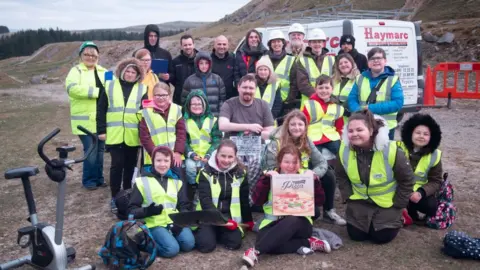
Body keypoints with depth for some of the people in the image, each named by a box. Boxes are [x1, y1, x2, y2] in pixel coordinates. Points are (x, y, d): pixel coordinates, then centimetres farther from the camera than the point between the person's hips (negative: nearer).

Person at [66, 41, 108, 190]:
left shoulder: (103, 72, 16)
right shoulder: (76, 71, -3)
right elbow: (72, 89, -21)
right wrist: (98, 91, -24)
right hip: (86, 120, -5)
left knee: (100, 149, 13)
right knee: (90, 150, -6)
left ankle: (98, 177, 25)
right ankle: (89, 180, 11)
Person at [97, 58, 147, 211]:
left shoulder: (142, 89, 5)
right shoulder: (110, 87, 4)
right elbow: (101, 110, 5)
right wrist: (101, 130, -1)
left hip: (133, 136, 1)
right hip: (115, 135, -1)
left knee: (130, 166, 11)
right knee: (117, 165, -3)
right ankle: (115, 197, 8)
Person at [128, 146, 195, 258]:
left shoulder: (177, 181, 15)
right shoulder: (142, 181, 4)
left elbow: (184, 206, 13)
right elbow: (132, 209, 2)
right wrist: (147, 211, -19)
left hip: (175, 222, 4)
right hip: (154, 224, -3)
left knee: (189, 243, -21)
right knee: (172, 249, -26)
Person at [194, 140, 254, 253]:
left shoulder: (240, 173, 2)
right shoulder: (206, 172, -7)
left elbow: (244, 199, 11)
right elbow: (205, 200, -14)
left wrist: (248, 221, 11)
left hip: (230, 216, 2)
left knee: (234, 243, -22)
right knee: (206, 245, -24)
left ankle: (219, 233, 10)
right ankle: (201, 232, 10)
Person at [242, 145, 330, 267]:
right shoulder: (271, 177, 6)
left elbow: (319, 202, -2)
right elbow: (257, 200, -7)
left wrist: (314, 180, -14)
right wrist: (266, 178, -16)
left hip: (299, 223, 0)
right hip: (274, 222, 1)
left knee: (292, 221, -37)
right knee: (263, 239, -32)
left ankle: (255, 251, -39)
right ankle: (307, 243, -20)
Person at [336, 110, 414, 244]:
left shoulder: (391, 150, -27)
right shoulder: (344, 150, -16)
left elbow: (407, 180, -13)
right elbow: (340, 176, 4)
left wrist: (398, 205, -10)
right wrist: (348, 196, -3)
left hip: (387, 203, -3)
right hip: (360, 200, 3)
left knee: (382, 236, -5)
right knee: (355, 235, 2)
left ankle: (395, 217, 26)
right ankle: (368, 220, 34)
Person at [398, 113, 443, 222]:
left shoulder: (434, 155, -6)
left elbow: (436, 181, -3)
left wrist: (421, 193, -22)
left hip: (419, 191, 2)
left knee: (431, 207, -24)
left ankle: (409, 208, 8)